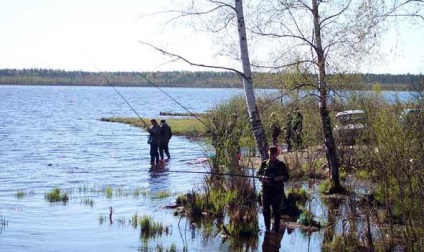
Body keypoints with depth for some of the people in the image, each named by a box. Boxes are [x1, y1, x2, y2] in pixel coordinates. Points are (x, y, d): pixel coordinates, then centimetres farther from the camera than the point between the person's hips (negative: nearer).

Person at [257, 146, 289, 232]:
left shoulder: (281, 164, 2)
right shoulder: (264, 163, 9)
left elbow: (286, 176, 3)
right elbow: (258, 173, 11)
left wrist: (280, 178, -17)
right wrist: (262, 177, -10)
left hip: (277, 190, -3)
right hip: (266, 189, 3)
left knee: (276, 209, 0)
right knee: (265, 209, 7)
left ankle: (276, 228, 7)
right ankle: (267, 227, 20)